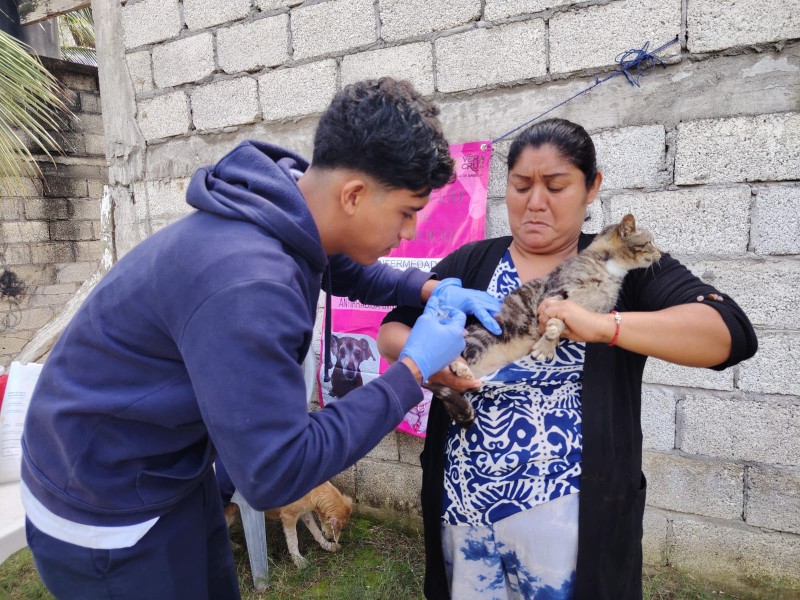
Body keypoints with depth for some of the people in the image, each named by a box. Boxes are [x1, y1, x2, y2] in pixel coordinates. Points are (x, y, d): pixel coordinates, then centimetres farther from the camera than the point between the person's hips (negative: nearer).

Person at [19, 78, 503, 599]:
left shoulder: (291, 212, -9)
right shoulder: (246, 283, -37)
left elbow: (347, 270, 13)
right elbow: (276, 474, -32)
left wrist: (431, 289, -4)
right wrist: (414, 369, -26)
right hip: (107, 509, -8)